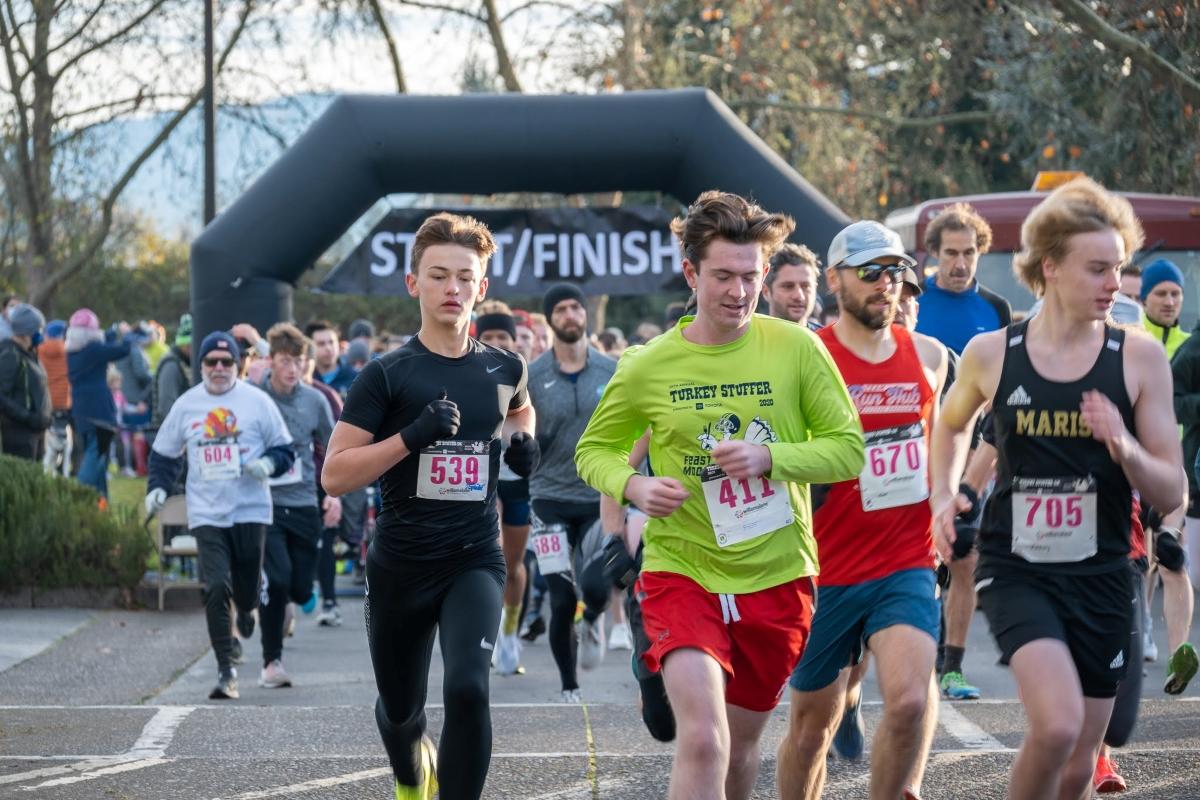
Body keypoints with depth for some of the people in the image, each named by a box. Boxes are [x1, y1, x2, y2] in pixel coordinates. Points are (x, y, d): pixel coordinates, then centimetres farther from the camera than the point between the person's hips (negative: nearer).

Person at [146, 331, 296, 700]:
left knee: (247, 589, 6)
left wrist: (269, 463, -15)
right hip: (206, 514, 0)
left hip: (251, 512, 0)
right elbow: (164, 453, 17)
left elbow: (285, 449, 6)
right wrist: (157, 487, 1)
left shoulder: (257, 401, 1)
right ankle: (226, 670, -11)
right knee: (216, 589, -13)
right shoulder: (186, 405, 6)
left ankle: (246, 612, 45)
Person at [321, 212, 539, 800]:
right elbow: (334, 475, -12)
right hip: (400, 567, -1)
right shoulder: (388, 375, -7)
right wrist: (412, 436, -23)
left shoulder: (504, 370, 3)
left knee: (467, 689, -25)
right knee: (400, 709, 16)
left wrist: (523, 442, 3)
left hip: (475, 560, 1)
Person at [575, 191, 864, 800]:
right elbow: (593, 451, 9)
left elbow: (849, 448, -2)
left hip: (776, 576, 2)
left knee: (740, 744, 15)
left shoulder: (796, 348, -4)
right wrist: (634, 486, -13)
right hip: (682, 572, -2)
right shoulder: (648, 367, -5)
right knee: (701, 739, -21)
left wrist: (769, 457, -19)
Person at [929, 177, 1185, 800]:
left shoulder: (1140, 360, -3)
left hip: (1100, 578, 2)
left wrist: (1126, 449, -21)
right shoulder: (991, 355, -2)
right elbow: (951, 423, 22)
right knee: (1057, 724, -26)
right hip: (1015, 569, -2)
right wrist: (943, 496, 7)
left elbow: (1171, 495, -2)